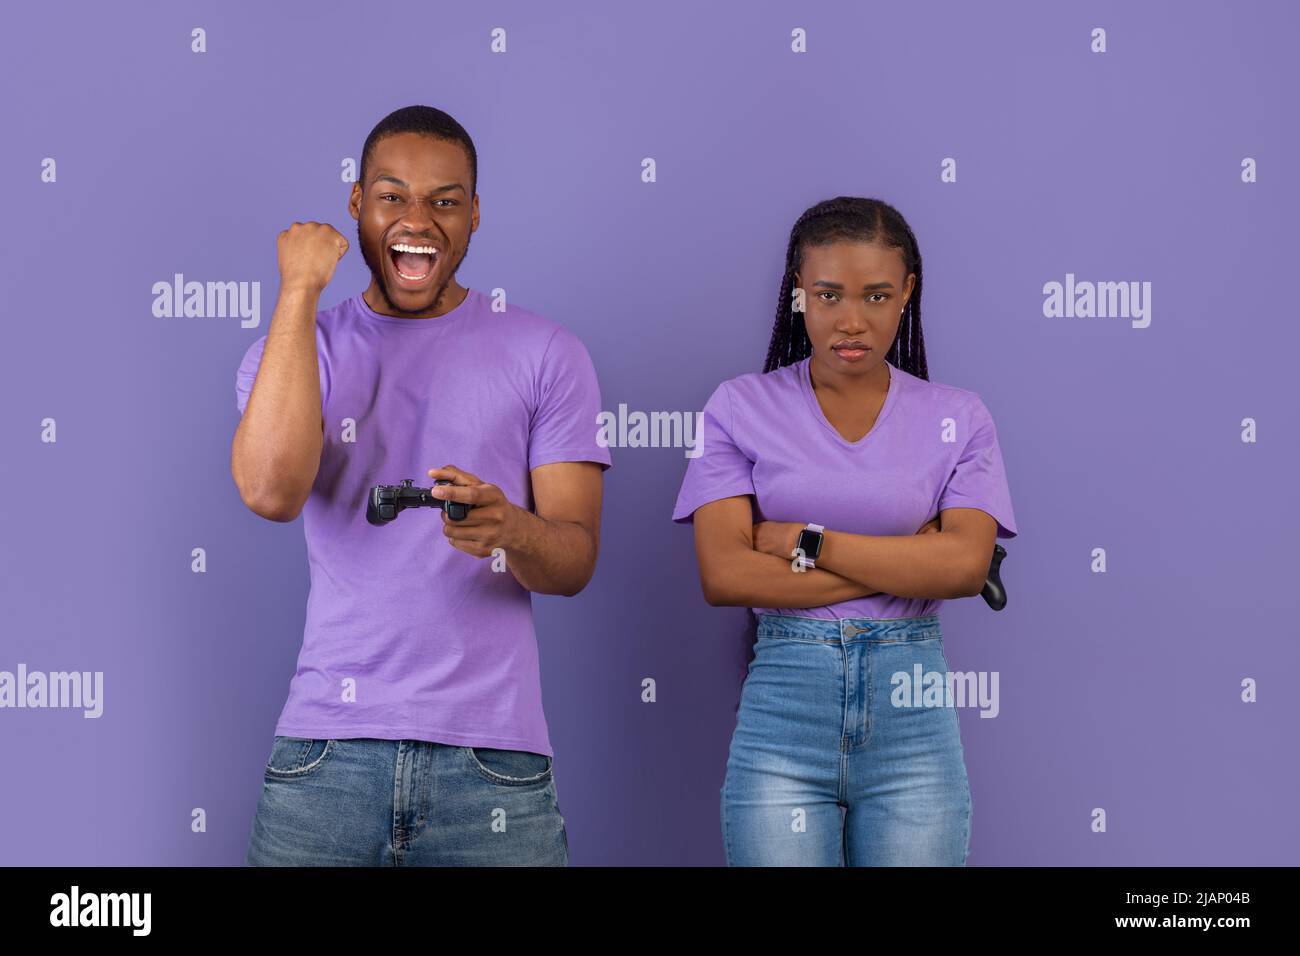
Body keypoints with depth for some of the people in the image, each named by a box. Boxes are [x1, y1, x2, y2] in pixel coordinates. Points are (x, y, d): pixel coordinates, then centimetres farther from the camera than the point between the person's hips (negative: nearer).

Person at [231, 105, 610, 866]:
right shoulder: (295, 348, 9)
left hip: (490, 753, 0)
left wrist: (509, 528, -23)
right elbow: (271, 490, -13)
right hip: (327, 751, 0)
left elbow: (576, 561, 0)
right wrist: (300, 289, -8)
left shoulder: (545, 353, 6)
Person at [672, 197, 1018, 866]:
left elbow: (965, 566, -8)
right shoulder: (742, 407, 4)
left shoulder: (958, 418, 7)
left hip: (912, 713, 1)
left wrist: (802, 541, -10)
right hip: (783, 703, -1)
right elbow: (724, 575, -8)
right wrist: (905, 564, -9)